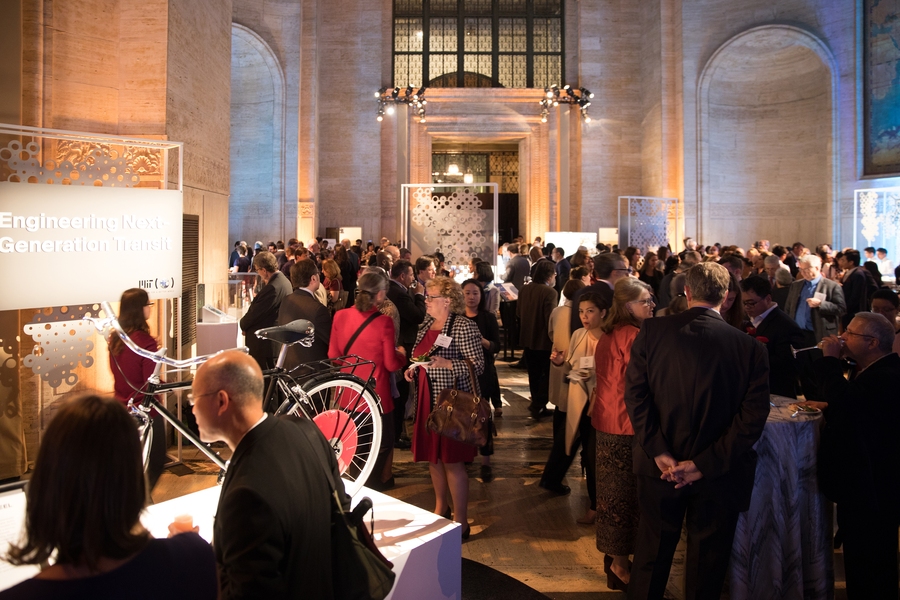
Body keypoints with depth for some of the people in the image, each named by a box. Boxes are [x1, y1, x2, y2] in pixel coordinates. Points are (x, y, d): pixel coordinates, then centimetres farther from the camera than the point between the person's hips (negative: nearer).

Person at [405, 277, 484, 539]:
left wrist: (446, 364, -30)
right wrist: (412, 369, 3)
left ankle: (461, 522, 11)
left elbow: (478, 364, -18)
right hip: (427, 400, 8)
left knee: (452, 461, -2)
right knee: (432, 457, 17)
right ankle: (441, 507, 37)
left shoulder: (463, 327, -14)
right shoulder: (425, 325, 10)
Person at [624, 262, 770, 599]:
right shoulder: (750, 348, -12)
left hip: (661, 469, 1)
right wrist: (705, 465, -14)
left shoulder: (651, 332, -10)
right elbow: (753, 417, -14)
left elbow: (635, 394, -13)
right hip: (718, 477, 0)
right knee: (706, 564, 19)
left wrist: (659, 452, -12)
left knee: (651, 558, 19)